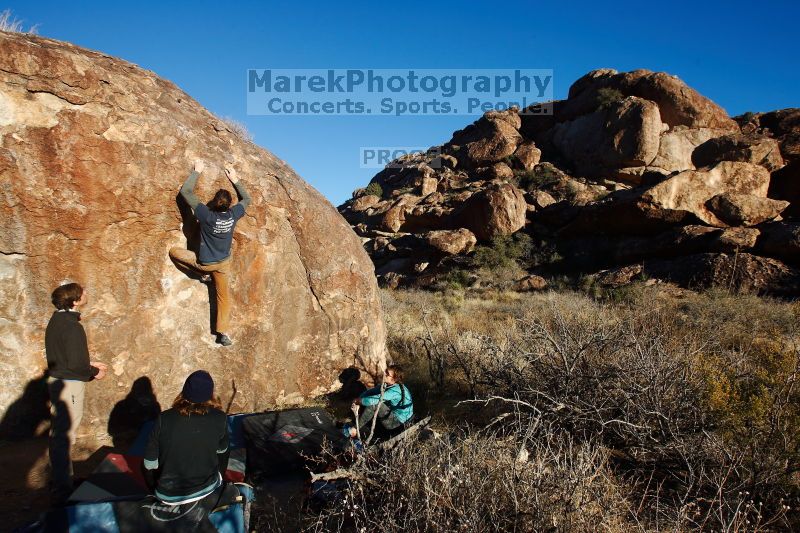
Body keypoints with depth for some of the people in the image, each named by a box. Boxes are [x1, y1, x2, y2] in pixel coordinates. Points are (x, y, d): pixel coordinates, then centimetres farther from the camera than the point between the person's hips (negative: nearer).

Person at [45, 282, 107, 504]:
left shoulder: (57, 320, 8)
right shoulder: (72, 327, -22)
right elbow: (75, 364, -23)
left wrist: (89, 364, 15)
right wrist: (94, 372, -6)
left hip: (56, 379, 10)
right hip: (70, 384, -10)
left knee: (58, 433, 20)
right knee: (64, 436, -3)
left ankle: (58, 480, 34)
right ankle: (62, 490, 4)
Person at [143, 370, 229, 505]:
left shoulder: (164, 419, -20)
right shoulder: (219, 418, -18)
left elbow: (150, 464, -10)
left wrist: (156, 488, 11)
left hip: (168, 495, 0)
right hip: (207, 488, 0)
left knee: (147, 467, 32)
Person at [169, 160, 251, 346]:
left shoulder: (206, 215, -26)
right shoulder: (233, 214, -16)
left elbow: (186, 191, -18)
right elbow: (246, 199, 6)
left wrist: (197, 171, -9)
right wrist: (235, 180, 8)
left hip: (204, 263, -3)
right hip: (223, 264, 3)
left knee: (174, 252, 16)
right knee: (224, 297, 13)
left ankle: (203, 273, 15)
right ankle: (224, 333, 8)